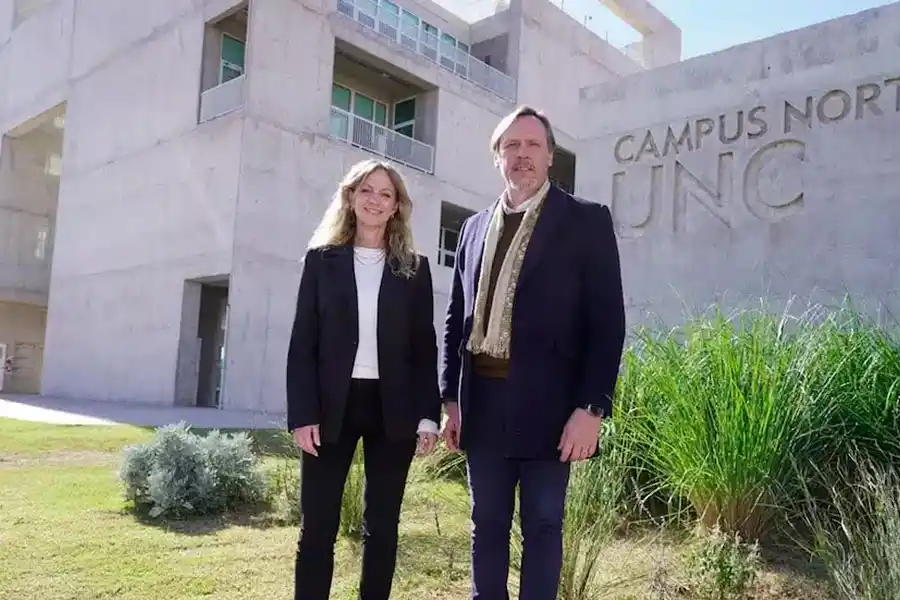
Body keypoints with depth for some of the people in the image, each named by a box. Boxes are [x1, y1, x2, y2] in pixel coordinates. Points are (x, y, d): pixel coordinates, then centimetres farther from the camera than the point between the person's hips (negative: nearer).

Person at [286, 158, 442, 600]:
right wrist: (302, 414, -8)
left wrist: (428, 416, -2)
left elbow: (425, 348, 6)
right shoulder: (322, 259, 6)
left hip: (392, 410, 1)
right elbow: (302, 342, 1)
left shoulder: (415, 268, 8)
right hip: (332, 406, -1)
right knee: (317, 526, 2)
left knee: (382, 526, 9)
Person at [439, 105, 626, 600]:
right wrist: (450, 397, 8)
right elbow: (456, 318, 14)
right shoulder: (475, 228, 13)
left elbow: (607, 322, -6)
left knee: (542, 526, 6)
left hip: (546, 403, -4)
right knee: (487, 524, 14)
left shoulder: (586, 221, -1)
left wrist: (591, 408, -13)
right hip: (482, 400, 5)